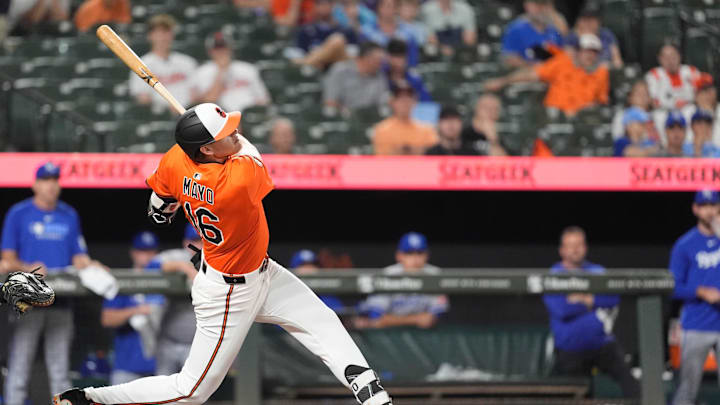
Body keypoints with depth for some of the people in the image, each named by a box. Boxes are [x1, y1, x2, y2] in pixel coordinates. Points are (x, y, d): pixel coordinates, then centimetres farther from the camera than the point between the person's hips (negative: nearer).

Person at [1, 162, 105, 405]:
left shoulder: (69, 216, 14)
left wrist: (89, 266, -9)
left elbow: (79, 258, 13)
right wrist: (27, 268, -19)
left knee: (60, 369, 5)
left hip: (61, 302, 4)